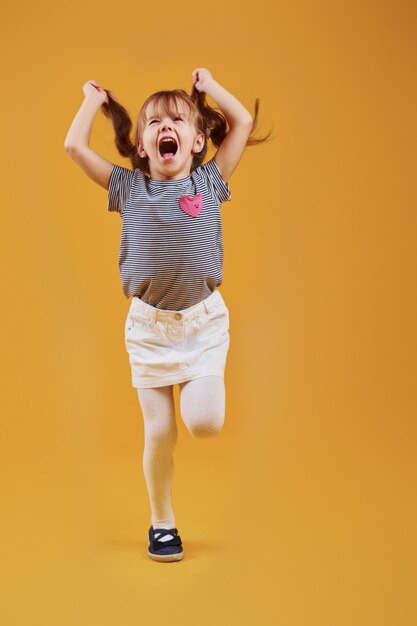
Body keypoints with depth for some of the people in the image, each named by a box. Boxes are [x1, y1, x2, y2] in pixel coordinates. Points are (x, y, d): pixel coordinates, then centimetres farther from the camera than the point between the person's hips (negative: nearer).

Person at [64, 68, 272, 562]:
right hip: (148, 325, 0)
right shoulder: (128, 188, -1)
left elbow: (243, 123, 0)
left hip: (204, 322, 0)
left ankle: (199, 390, 23)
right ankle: (161, 522, 26)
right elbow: (74, 145, -5)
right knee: (159, 433, 4)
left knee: (204, 423, -14)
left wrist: (208, 85, 12)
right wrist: (94, 98, 10)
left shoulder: (209, 182, 0)